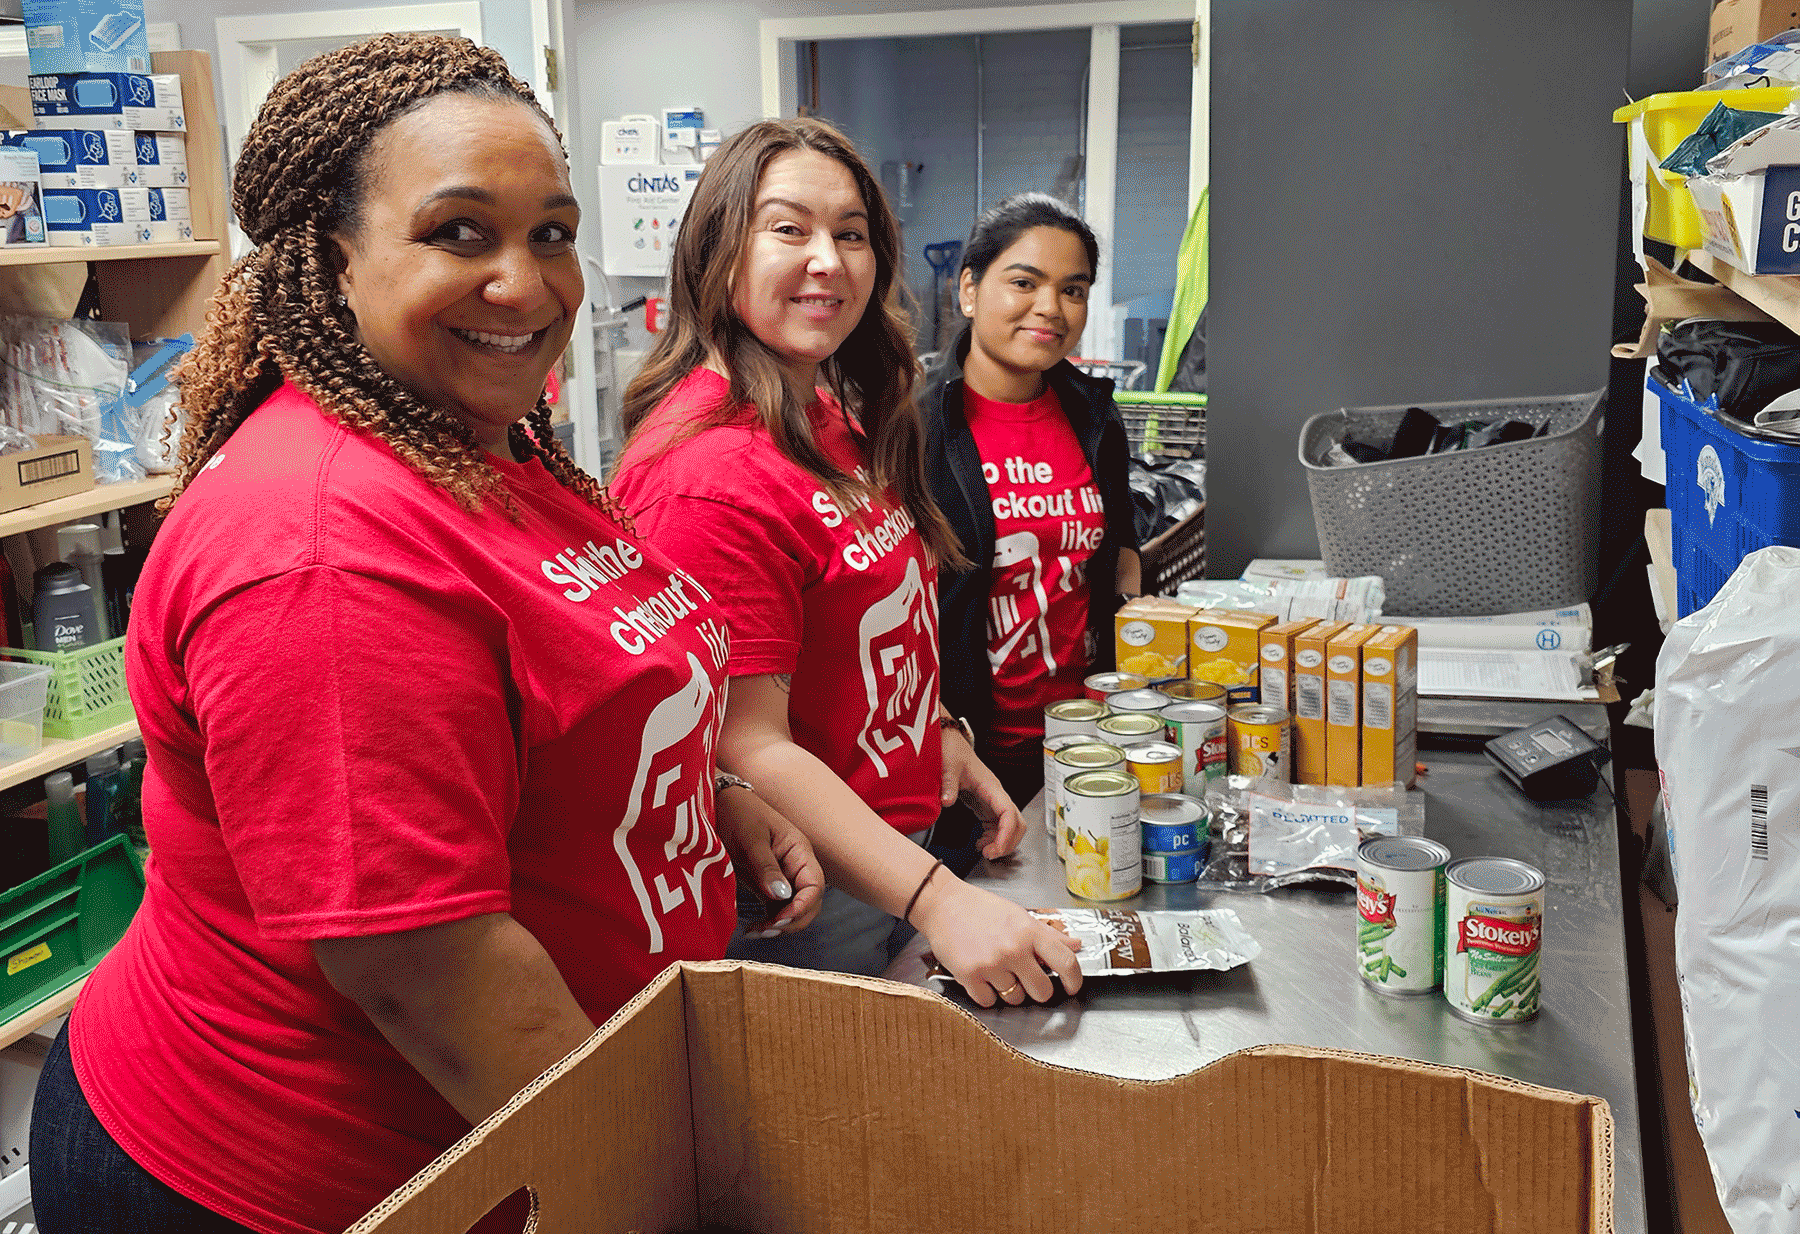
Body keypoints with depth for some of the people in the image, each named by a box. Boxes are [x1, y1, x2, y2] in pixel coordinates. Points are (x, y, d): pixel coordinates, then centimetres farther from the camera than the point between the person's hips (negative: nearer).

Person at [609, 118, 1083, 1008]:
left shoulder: (833, 422, 7)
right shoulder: (710, 467, -24)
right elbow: (748, 746, -27)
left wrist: (940, 734, 10)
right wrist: (937, 899, -32)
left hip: (896, 845, 9)